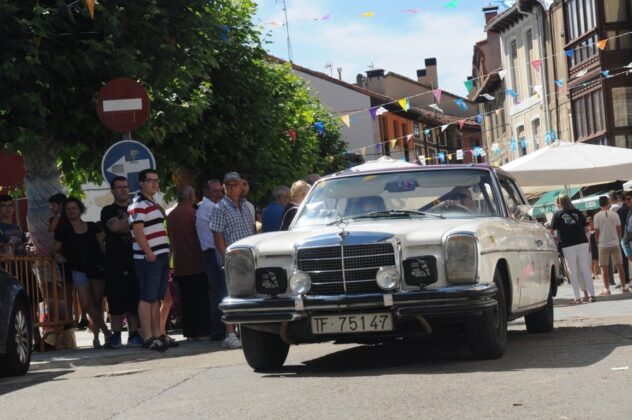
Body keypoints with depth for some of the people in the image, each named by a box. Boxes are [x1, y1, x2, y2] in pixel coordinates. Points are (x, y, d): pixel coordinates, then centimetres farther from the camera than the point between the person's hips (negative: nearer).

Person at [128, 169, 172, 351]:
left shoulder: (153, 204, 20)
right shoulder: (138, 205, -10)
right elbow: (138, 231, -19)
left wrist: (166, 252, 18)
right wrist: (149, 253, -22)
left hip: (161, 256, 9)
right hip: (148, 258, -9)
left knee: (157, 298, 11)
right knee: (147, 298, -8)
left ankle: (157, 334, 16)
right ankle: (148, 338, -8)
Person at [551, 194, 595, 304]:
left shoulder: (557, 214, 2)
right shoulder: (577, 212, 10)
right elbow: (586, 228, 8)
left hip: (568, 245, -3)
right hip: (582, 243, 3)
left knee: (573, 271, 2)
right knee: (585, 269, 7)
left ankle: (577, 297, -1)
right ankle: (591, 294, 3)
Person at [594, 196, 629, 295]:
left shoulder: (597, 216, -6)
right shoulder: (614, 214, -1)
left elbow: (596, 231, -4)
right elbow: (619, 229, 2)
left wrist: (597, 242, 10)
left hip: (603, 244, -2)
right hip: (615, 243, 2)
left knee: (604, 267, 3)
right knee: (619, 265, 8)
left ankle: (606, 289, 1)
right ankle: (623, 287, 9)